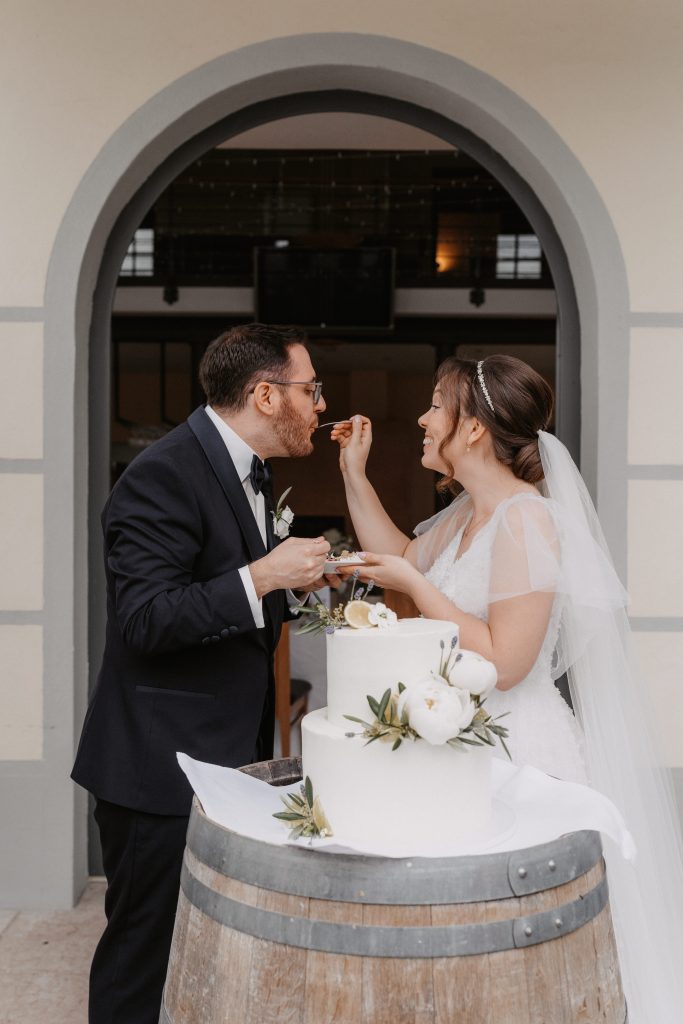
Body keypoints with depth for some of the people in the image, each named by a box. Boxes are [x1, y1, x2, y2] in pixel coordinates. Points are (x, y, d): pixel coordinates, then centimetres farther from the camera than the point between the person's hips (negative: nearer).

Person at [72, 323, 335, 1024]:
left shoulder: (246, 471, 12)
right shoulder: (163, 476, -19)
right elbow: (144, 622, -24)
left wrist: (295, 581, 7)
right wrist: (263, 576, -27)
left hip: (229, 754, 9)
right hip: (162, 768, -9)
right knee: (146, 952, 6)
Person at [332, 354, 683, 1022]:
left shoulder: (526, 519, -20)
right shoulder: (467, 512, 7)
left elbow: (504, 661, -23)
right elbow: (400, 556, 21)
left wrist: (416, 586, -18)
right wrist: (354, 473, 13)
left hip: (516, 745, -8)